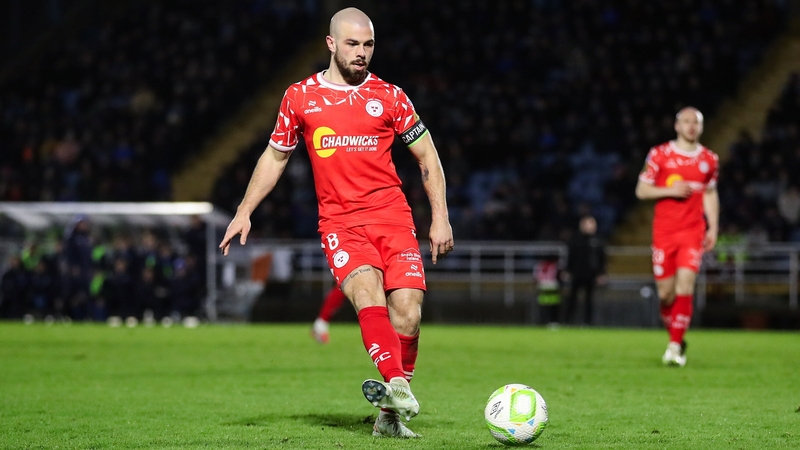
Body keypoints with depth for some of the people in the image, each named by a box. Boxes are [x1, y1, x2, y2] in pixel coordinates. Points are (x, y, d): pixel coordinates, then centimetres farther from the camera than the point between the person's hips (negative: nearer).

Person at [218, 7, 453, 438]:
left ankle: (389, 415, 3)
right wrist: (244, 212, 14)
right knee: (367, 290, -29)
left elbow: (427, 156, 14)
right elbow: (275, 156, 21)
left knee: (407, 314, -12)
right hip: (339, 222, -1)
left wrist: (440, 218, 8)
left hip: (393, 217, 1)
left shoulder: (389, 96, 8)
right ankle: (398, 388, -47)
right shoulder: (299, 97, 9)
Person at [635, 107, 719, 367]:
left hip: (693, 231, 0)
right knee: (665, 292, 0)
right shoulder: (659, 155, 2)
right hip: (664, 232, 0)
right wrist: (669, 190, -12)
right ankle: (675, 337, 24)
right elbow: (641, 191, 4)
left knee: (685, 283, -17)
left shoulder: (709, 159, 9)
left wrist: (713, 228, 12)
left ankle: (675, 346, -14)